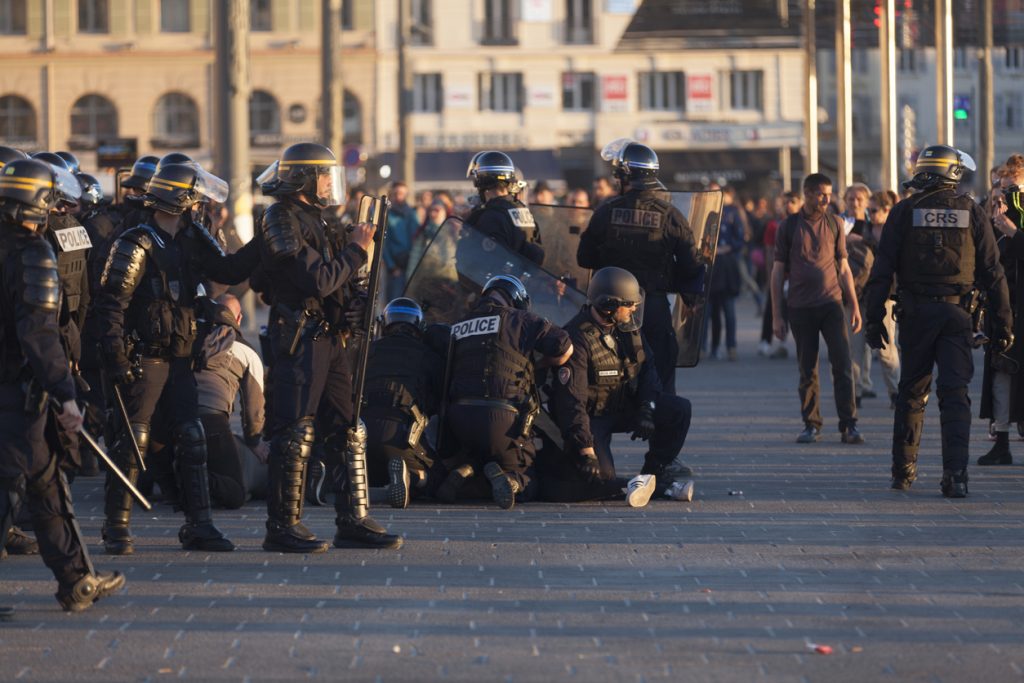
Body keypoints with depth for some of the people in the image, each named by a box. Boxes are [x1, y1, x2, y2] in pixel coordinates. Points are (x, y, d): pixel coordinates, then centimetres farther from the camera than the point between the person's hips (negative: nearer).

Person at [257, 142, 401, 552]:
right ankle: (283, 528, -2)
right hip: (298, 338, -10)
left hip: (327, 337, 10)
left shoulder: (310, 218, 19)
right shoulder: (282, 221, -12)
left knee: (347, 431, 8)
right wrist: (355, 251, -10)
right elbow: (318, 281, -20)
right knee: (294, 434, -6)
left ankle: (354, 522, 12)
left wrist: (356, 250, 8)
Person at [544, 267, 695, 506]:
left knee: (679, 410, -10)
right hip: (591, 415, -8)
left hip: (624, 406, 8)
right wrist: (586, 450, -34)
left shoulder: (628, 326, -1)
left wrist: (646, 411, -12)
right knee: (601, 478, -31)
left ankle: (654, 475, -1)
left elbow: (647, 370, 6)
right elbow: (571, 399, -28)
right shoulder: (578, 338, -25)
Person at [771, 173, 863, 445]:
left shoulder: (834, 224, 9)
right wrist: (776, 314, 2)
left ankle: (849, 425, -7)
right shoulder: (788, 227, 4)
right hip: (801, 307, -1)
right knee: (807, 370, 3)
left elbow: (843, 268, 14)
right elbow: (778, 271, 6)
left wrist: (854, 305, 9)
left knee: (842, 364, -8)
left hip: (831, 303, 1)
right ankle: (811, 425, 12)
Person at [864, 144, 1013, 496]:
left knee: (911, 392, 13)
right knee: (955, 394, -1)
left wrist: (874, 319, 2)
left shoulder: (904, 212, 1)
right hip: (957, 314, 0)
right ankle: (955, 475, -11)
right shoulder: (971, 212, 3)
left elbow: (882, 270, -2)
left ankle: (903, 470, 18)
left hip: (915, 312, 0)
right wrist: (1002, 323, 6)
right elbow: (993, 272, 2)